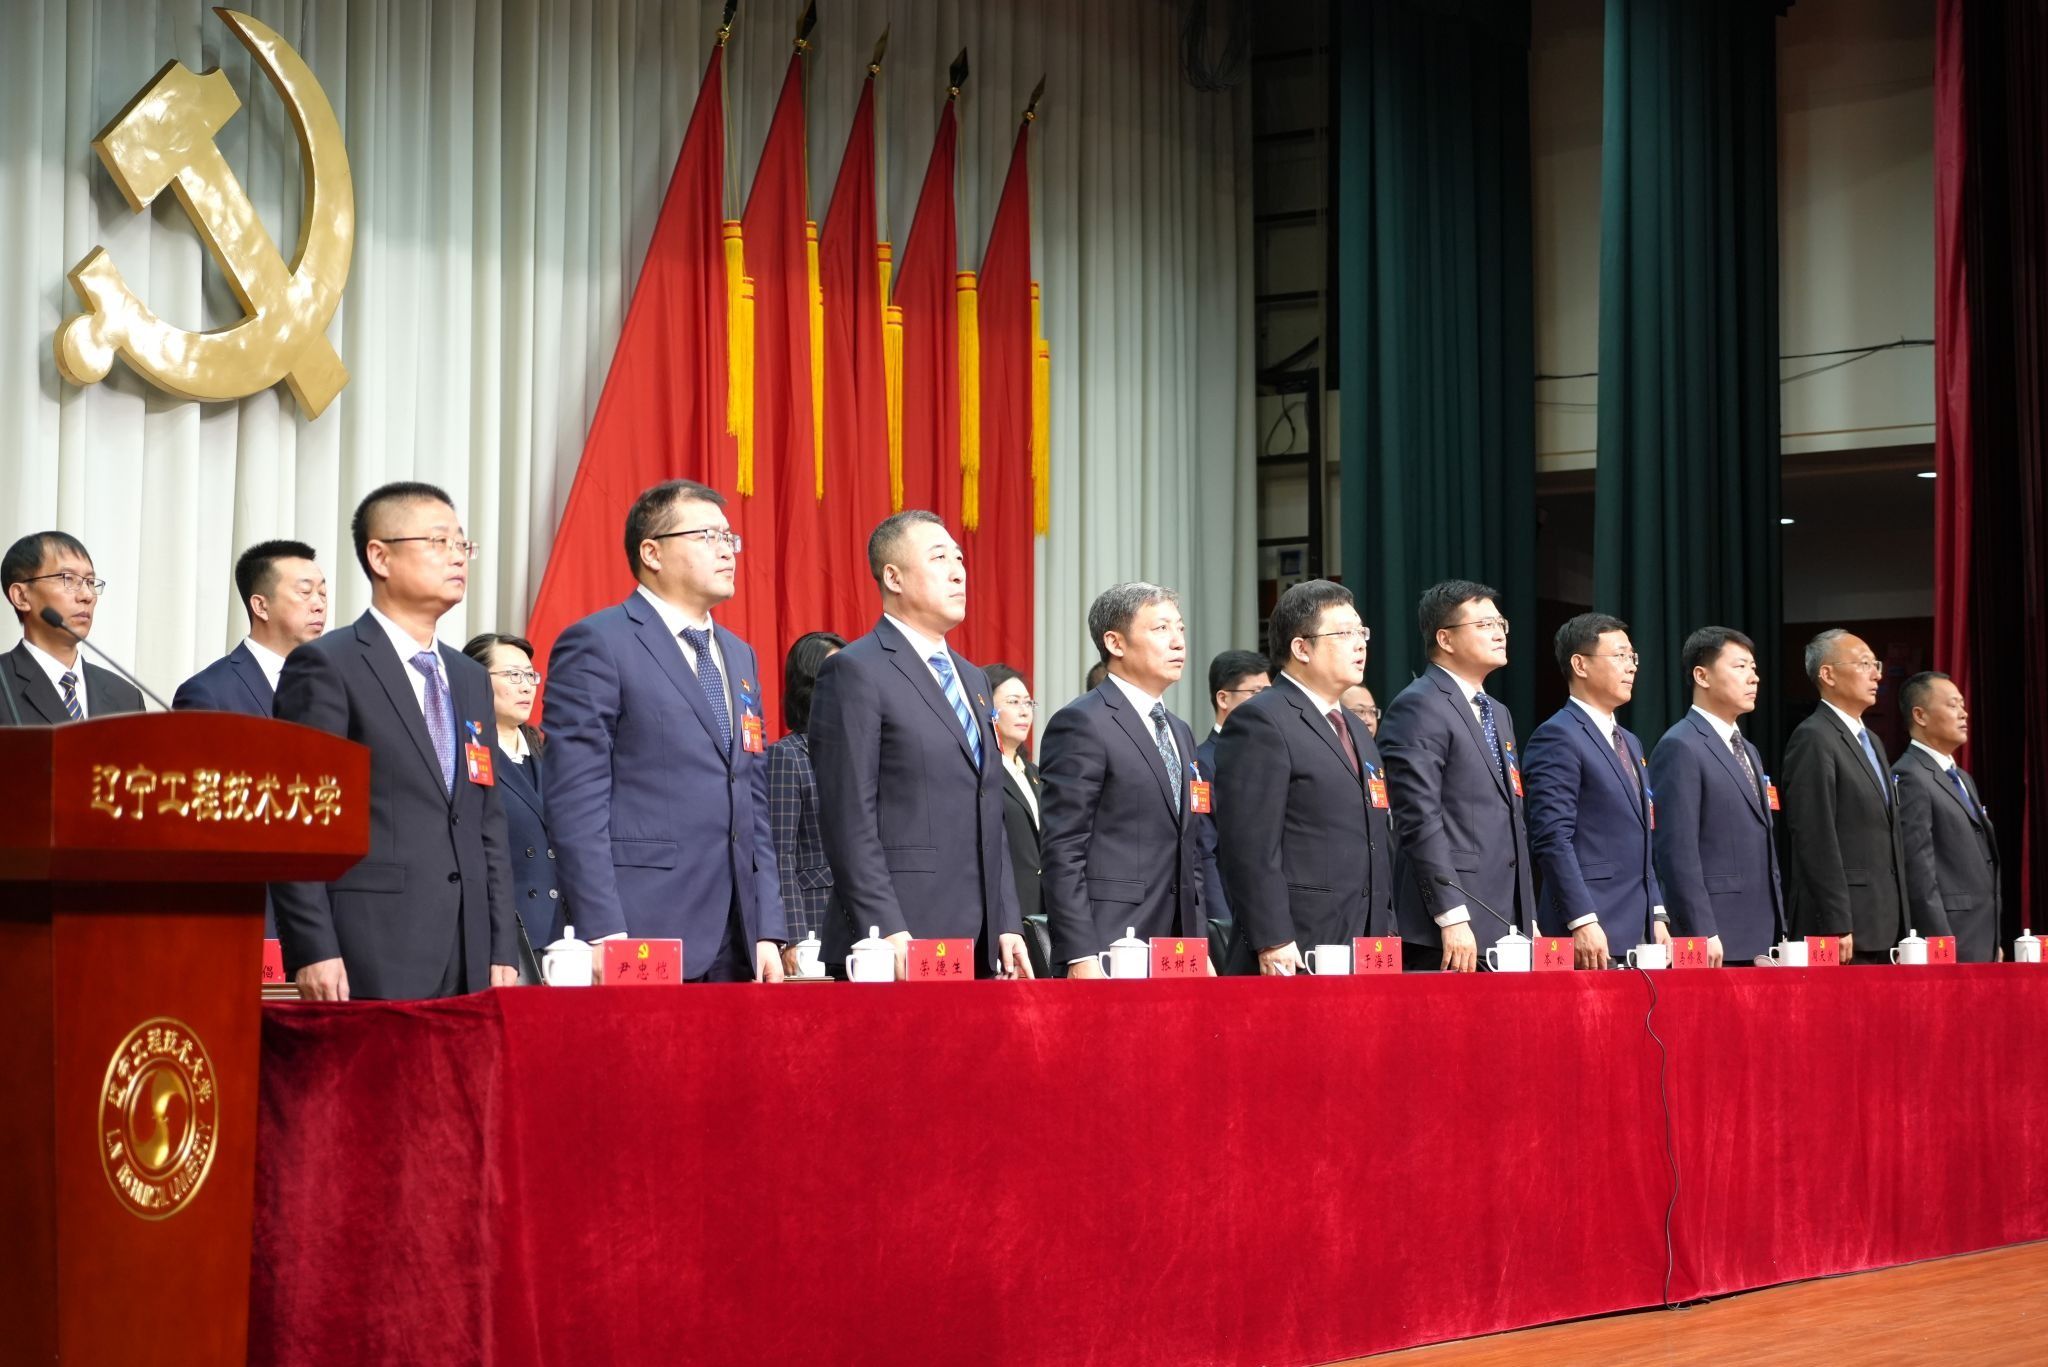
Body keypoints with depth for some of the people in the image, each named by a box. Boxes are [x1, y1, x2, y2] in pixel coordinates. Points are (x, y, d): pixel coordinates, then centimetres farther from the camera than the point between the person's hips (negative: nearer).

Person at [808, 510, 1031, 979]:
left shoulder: (972, 679, 20)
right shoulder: (856, 671, -6)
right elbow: (849, 820, -12)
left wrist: (1008, 924, 13)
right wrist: (887, 932, -18)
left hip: (978, 941, 7)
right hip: (900, 941, -7)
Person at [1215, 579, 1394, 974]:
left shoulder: (1356, 731, 23)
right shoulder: (1260, 721, -7)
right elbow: (1248, 846, -14)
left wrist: (1387, 934, 20)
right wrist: (1273, 942, -19)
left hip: (1364, 955, 8)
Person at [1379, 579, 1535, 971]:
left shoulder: (1498, 713, 21)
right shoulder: (1418, 707, -7)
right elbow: (1420, 821, -15)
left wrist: (1529, 920, 18)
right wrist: (1452, 919, -20)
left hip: (1504, 931, 8)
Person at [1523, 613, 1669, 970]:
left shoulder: (1630, 743, 22)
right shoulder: (1558, 737, -8)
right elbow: (1552, 839, -16)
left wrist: (1657, 915, 15)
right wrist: (1583, 922, -21)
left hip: (1638, 930, 8)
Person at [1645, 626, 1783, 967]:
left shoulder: (1748, 751, 21)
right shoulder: (1680, 747, -8)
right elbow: (1677, 850, -15)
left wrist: (1776, 932, 17)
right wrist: (1704, 935, -19)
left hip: (1756, 939, 8)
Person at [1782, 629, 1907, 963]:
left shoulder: (1872, 743, 21)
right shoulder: (1813, 739, -9)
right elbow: (1815, 839, -15)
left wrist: (1899, 928, 18)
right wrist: (1838, 927, -19)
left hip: (1881, 928, 9)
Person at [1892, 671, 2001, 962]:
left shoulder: (1963, 779, 20)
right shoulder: (1909, 777, -10)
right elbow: (1918, 871, -16)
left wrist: (1993, 943, 19)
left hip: (1981, 940, 9)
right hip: (1946, 938, -9)